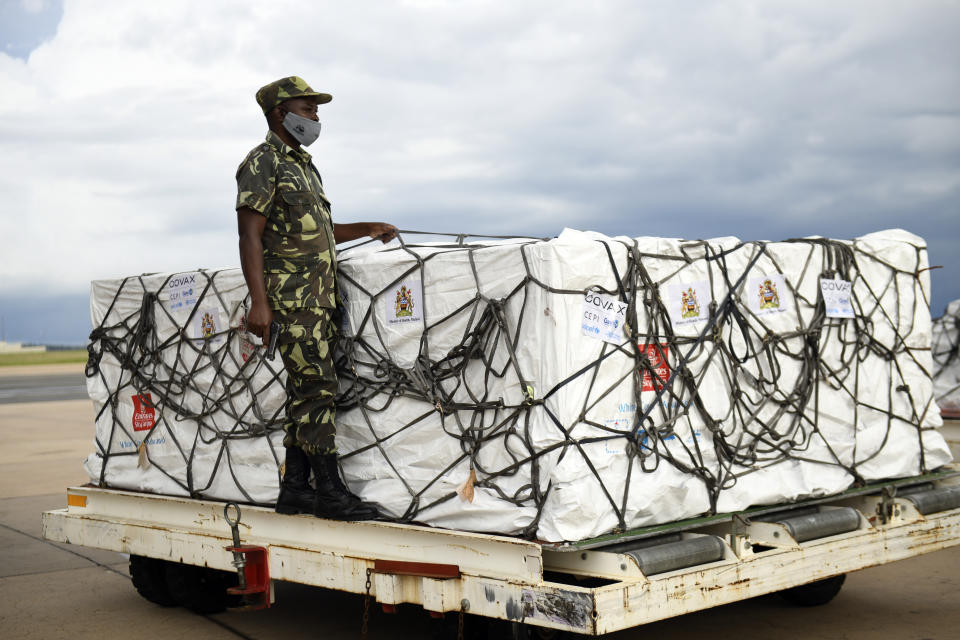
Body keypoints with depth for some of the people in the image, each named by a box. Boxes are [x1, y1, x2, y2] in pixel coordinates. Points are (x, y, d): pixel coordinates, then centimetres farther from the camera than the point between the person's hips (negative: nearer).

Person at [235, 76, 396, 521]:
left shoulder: (303, 166, 23)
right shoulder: (263, 162, -5)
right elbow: (250, 235, -14)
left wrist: (367, 229, 25)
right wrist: (258, 301, -22)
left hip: (319, 298, 9)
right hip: (291, 298, -9)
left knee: (305, 392, 8)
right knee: (316, 387, -12)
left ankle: (294, 489, 13)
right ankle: (330, 491, -10)